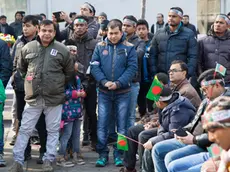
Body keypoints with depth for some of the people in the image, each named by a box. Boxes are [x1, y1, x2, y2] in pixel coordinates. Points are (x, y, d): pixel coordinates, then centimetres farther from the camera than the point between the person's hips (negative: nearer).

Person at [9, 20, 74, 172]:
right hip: (33, 97, 1)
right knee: (25, 130, 3)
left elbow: (69, 72, 9)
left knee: (53, 130, 8)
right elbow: (21, 68, 17)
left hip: (54, 98, 0)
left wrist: (59, 85, 10)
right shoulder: (28, 48, 1)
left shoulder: (62, 50, -2)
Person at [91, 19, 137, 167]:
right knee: (102, 124, 2)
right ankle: (103, 154, 12)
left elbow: (132, 68, -7)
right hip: (104, 92, 1)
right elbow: (94, 66, -1)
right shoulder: (100, 46, 4)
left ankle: (119, 154, 14)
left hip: (123, 92, -1)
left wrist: (118, 83, -18)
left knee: (122, 124, 4)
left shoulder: (129, 48, -1)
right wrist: (104, 82, -16)